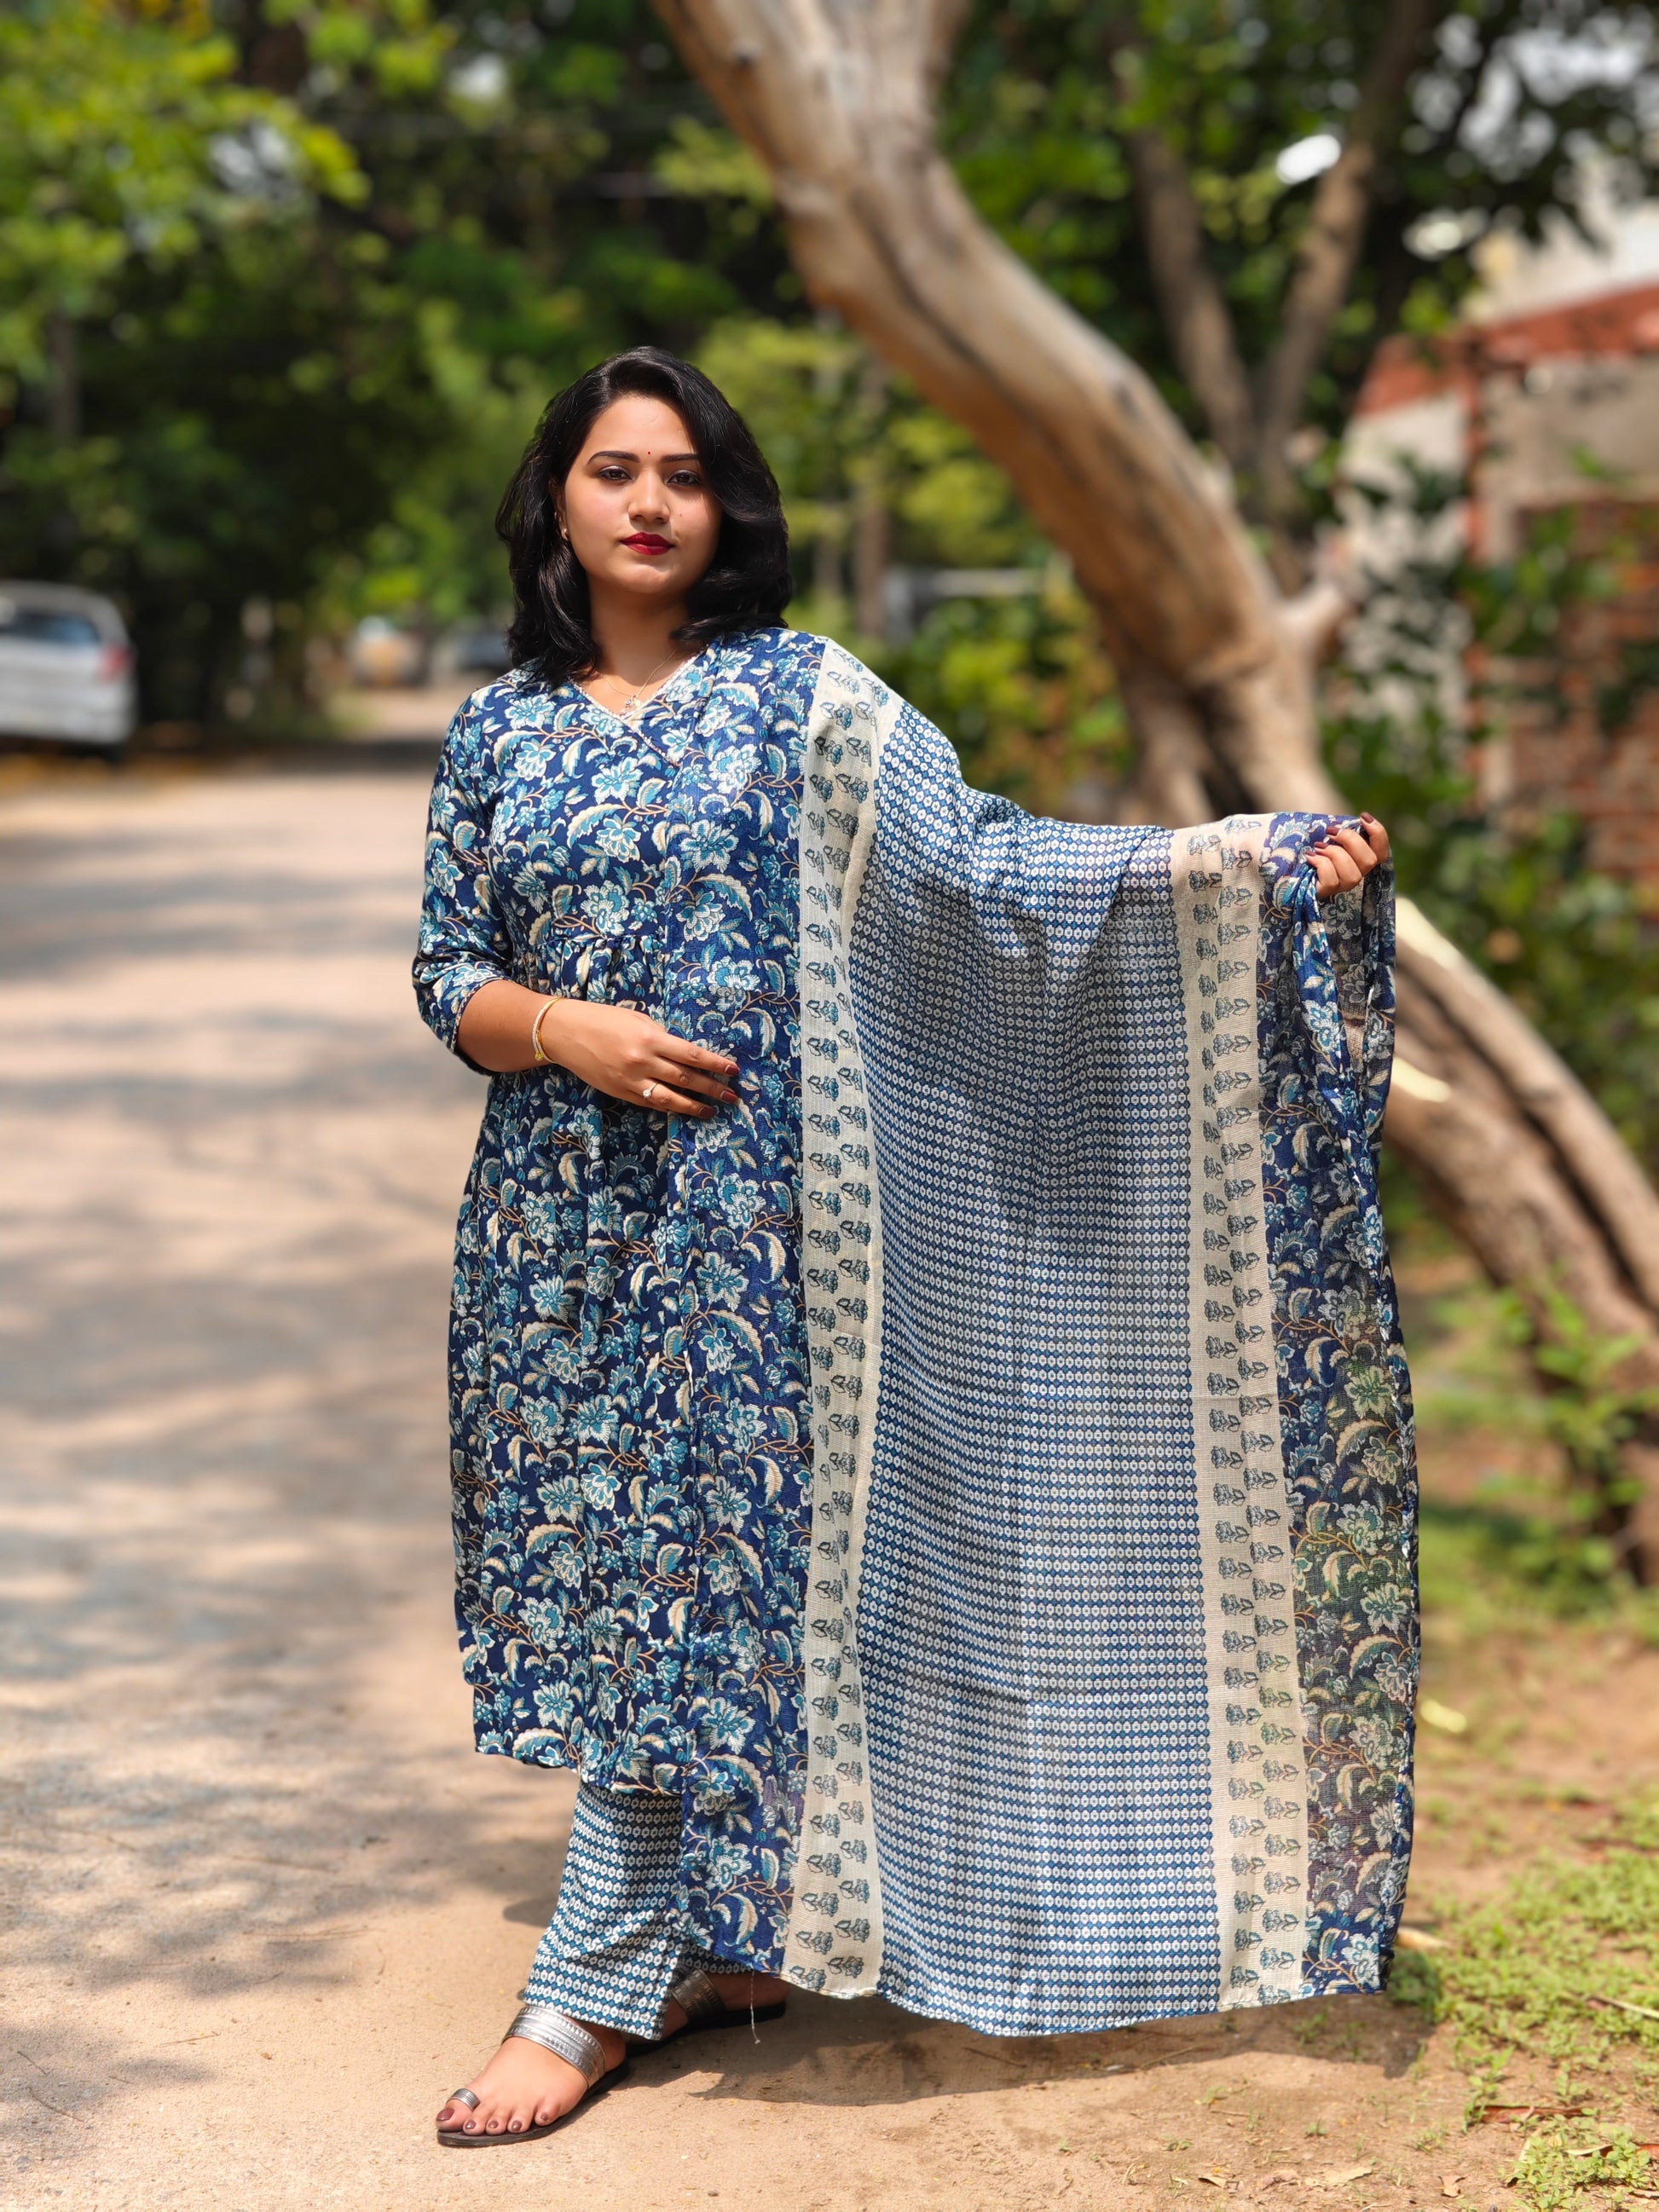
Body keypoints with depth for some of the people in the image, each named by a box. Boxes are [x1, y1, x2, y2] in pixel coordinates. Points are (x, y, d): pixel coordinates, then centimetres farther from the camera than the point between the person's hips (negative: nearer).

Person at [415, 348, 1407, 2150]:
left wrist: (1258, 856, -16)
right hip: (562, 1217, 4)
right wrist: (567, 1030, -12)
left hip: (733, 1198, -4)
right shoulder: (497, 732, 10)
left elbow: (980, 859, -7)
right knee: (608, 1564, 7)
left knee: (689, 1555, -5)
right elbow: (447, 972, 10)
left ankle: (589, 1995, 1)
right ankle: (719, 1940, 22)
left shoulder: (797, 694, 0)